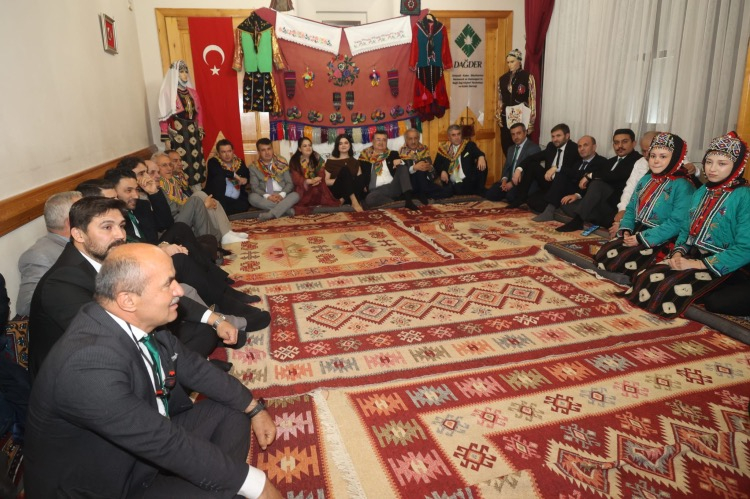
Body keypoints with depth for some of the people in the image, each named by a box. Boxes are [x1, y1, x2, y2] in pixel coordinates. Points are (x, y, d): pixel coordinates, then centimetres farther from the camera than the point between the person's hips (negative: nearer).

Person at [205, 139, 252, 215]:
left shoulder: (239, 162, 15)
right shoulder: (213, 162, 2)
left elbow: (248, 175, 14)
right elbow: (216, 171, -21)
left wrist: (245, 180, -11)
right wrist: (234, 175, -19)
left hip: (237, 200, 2)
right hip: (219, 198, -2)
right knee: (219, 177, -26)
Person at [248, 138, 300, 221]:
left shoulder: (282, 163, 5)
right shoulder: (254, 167, 2)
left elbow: (290, 183, 1)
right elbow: (254, 187, -4)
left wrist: (282, 194, -19)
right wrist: (267, 196, -23)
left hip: (281, 196, 0)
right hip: (265, 197, 0)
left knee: (295, 195, -28)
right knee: (253, 197, -31)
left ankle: (271, 214, -41)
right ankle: (286, 209, -29)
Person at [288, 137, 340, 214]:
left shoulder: (317, 158, 9)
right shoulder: (294, 161, 1)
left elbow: (321, 174, -1)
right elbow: (296, 178, -11)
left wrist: (317, 180, -27)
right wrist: (310, 181, -29)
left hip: (317, 186, 2)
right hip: (302, 189, -2)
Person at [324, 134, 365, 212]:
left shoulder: (355, 162, 18)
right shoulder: (331, 161, 10)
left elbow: (360, 179, 5)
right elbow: (326, 181, 2)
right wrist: (339, 180, -12)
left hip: (353, 192, 2)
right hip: (337, 191, -2)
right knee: (345, 170, -29)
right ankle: (354, 201, -44)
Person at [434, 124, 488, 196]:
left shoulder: (469, 145, 8)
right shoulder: (444, 148, 11)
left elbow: (478, 153, -9)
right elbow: (437, 165, 11)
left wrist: (481, 157, -34)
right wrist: (442, 171, -12)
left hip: (468, 182, 1)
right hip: (452, 185, -1)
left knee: (481, 165, -22)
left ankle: (480, 192, -15)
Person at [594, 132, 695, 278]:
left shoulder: (683, 186, -11)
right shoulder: (645, 179, 15)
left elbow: (677, 222, -20)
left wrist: (642, 238, -21)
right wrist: (626, 230, -4)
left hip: (660, 241, -7)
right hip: (635, 235, 7)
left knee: (620, 264, -25)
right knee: (602, 256, -15)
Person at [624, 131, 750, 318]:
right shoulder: (700, 193, 14)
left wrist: (699, 264, -21)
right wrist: (678, 253, -6)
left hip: (719, 267, -6)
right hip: (689, 257, 6)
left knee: (670, 289, -28)